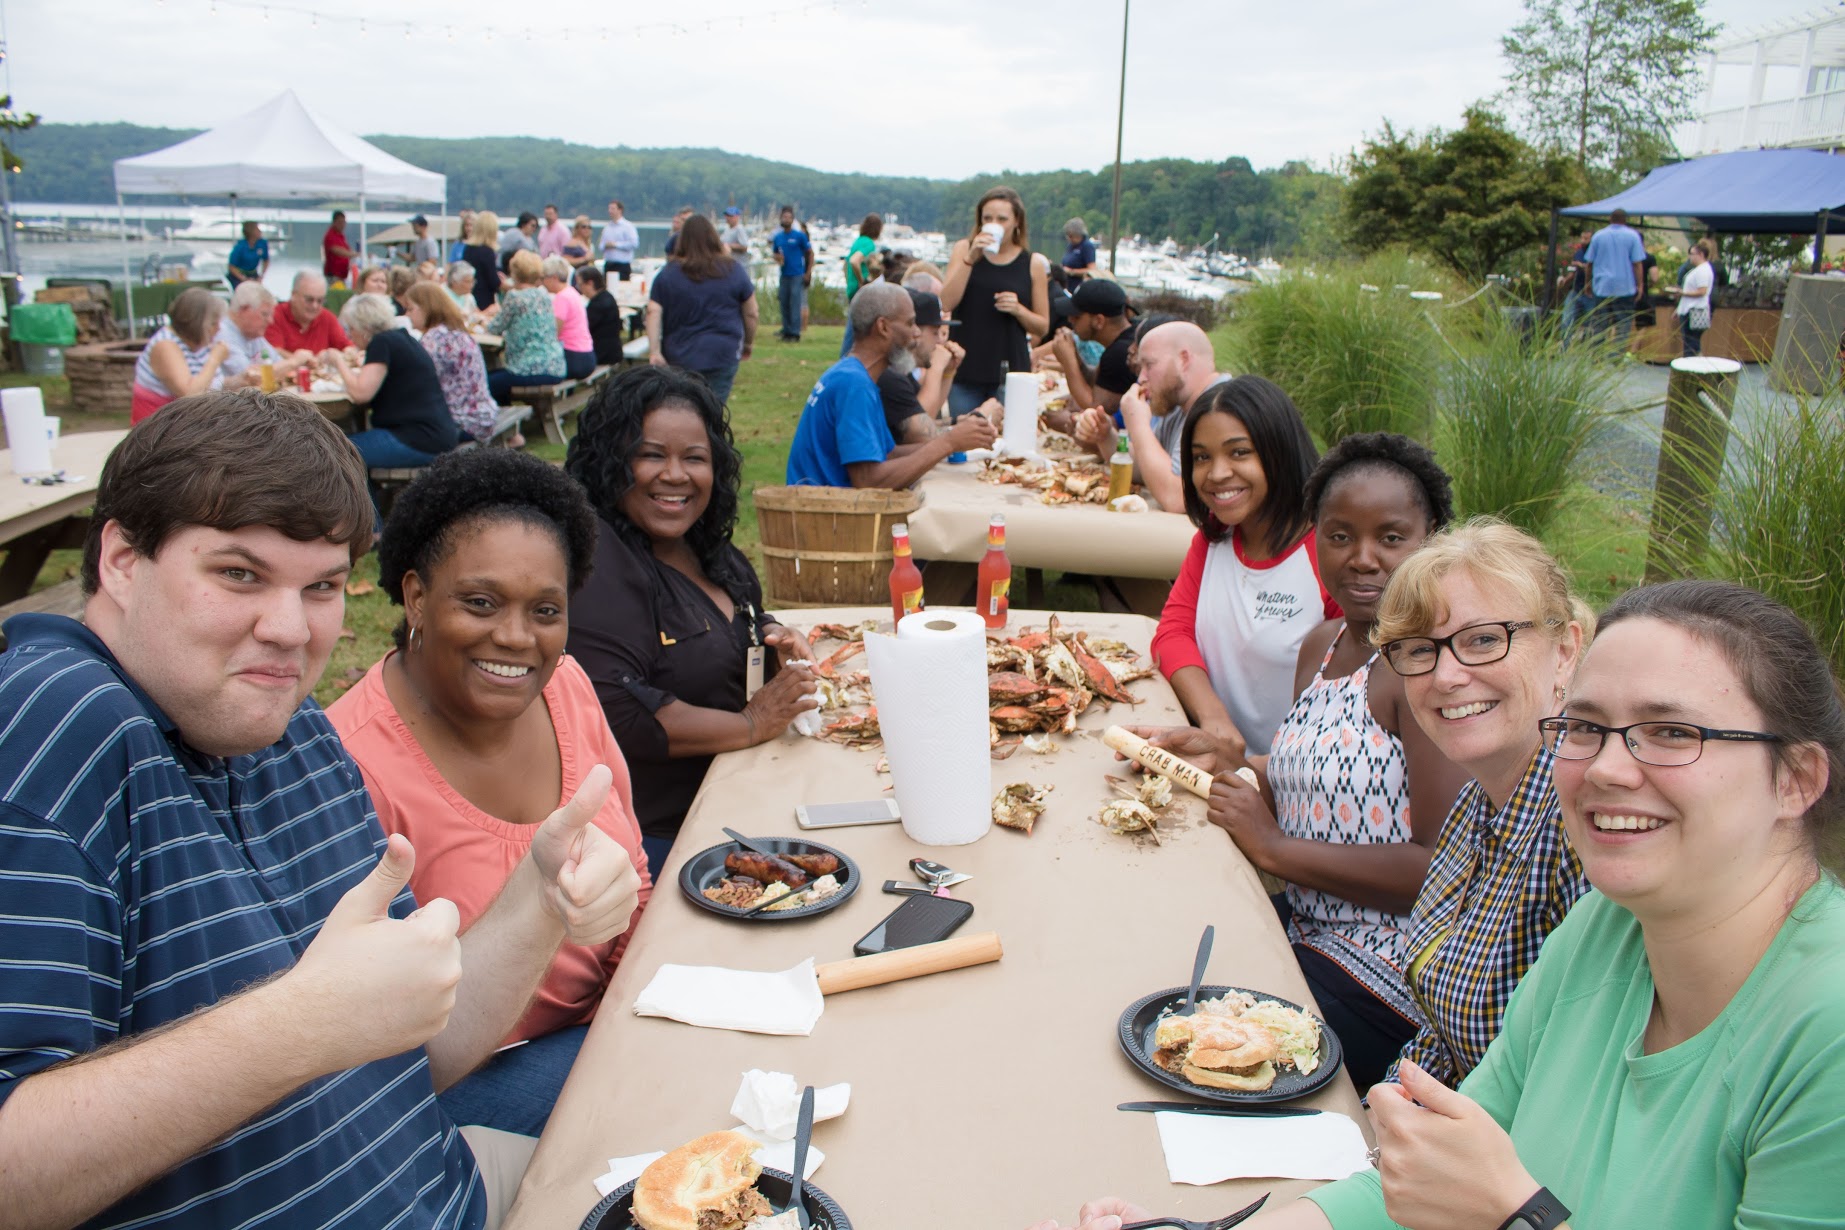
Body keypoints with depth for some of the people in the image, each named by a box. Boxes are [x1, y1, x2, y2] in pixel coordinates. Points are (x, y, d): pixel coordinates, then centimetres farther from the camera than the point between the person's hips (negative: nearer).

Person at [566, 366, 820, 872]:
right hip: (655, 837, -8)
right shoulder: (596, 560, -16)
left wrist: (775, 640, 4)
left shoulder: (704, 545, 11)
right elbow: (611, 712, -27)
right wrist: (752, 725, -18)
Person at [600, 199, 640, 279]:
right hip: (608, 264, 6)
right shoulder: (607, 226, 16)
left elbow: (634, 243, -15)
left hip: (622, 265, -6)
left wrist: (615, 244, -12)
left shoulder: (628, 226, -3)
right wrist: (605, 245, -5)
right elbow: (601, 244, 20)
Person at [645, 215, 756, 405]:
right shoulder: (734, 269, -1)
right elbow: (751, 313, 3)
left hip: (679, 357, 2)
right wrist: (748, 343, 17)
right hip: (722, 355, -2)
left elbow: (653, 312, -8)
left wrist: (654, 350, -10)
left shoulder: (668, 273, 1)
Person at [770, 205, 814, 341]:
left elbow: (810, 253, 0)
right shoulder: (777, 237, 10)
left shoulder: (800, 235, -3)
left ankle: (795, 333, -7)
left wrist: (808, 273, -6)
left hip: (797, 275, -5)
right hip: (784, 275, 5)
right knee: (783, 303, 6)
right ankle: (786, 331, 15)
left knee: (795, 304, -9)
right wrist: (778, 257, -4)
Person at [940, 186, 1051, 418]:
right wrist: (970, 258, -13)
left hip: (1010, 371, 0)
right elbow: (946, 303, -7)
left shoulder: (1033, 263, 4)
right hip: (965, 369, 0)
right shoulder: (964, 249, 6)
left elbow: (1042, 327, 8)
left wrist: (1018, 309, -11)